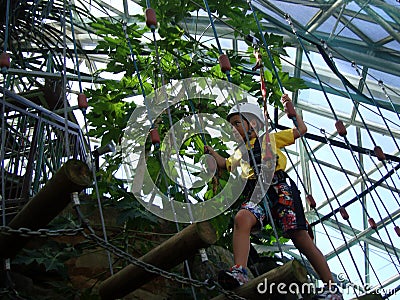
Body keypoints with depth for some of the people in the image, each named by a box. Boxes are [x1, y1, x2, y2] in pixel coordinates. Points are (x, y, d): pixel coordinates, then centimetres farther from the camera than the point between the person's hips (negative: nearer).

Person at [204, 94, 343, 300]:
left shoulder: (270, 139, 23)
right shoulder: (239, 154, 34)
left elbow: (301, 130, 25)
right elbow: (223, 163, 51)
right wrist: (209, 149, 43)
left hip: (279, 187, -3)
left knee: (300, 237, -12)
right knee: (242, 217, -33)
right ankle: (240, 271, -46)